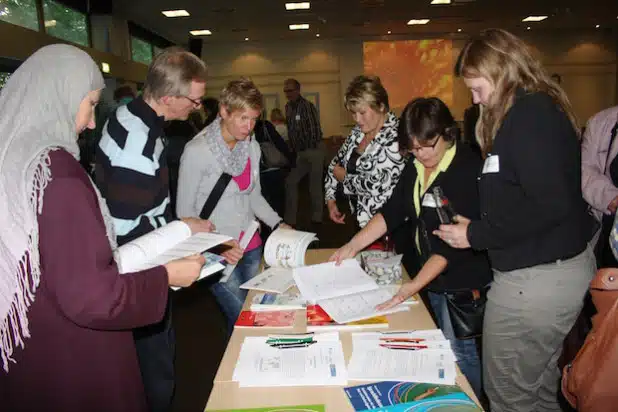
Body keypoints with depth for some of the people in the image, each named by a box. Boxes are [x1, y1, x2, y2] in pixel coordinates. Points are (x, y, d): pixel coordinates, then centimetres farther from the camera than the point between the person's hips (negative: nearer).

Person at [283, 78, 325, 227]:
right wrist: (293, 150, 12)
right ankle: (290, 220, 12)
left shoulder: (308, 106, -15)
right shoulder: (288, 107, 9)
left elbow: (315, 130, -19)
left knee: (315, 185, 0)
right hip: (299, 152, 8)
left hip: (313, 150, -8)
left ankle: (317, 219, 13)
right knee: (290, 182, 5)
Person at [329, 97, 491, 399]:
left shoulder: (468, 170, -20)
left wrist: (410, 288, -26)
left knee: (459, 352, 4)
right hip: (431, 276, 7)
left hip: (462, 282, -7)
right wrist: (354, 245, -1)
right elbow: (392, 211, 8)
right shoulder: (417, 167, 4)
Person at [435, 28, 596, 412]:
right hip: (560, 269, 10)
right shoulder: (537, 108, 13)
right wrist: (477, 225, 9)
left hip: (536, 278, -10)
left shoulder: (529, 114, -18)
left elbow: (551, 206, -26)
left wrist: (477, 235, -16)